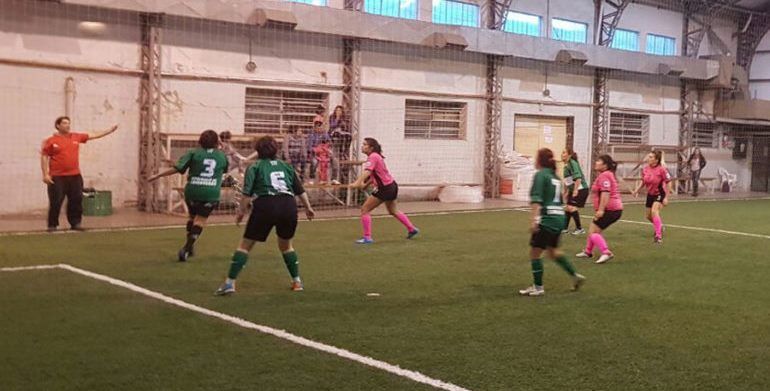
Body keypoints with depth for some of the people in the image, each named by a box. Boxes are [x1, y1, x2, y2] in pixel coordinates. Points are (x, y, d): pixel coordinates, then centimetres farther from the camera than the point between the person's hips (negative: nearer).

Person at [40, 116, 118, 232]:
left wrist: (110, 130, 9)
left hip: (75, 176, 4)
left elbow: (95, 135, 13)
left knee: (76, 200, 7)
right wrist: (45, 174, -8)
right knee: (55, 202, -2)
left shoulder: (77, 137, 9)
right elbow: (44, 157, -2)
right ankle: (52, 225, 9)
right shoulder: (51, 141, -3)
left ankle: (75, 223, 18)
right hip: (57, 177, -4)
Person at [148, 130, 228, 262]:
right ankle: (187, 247, -11)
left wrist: (157, 176, 2)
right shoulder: (222, 156, 11)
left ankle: (189, 247, 26)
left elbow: (177, 168, -3)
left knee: (192, 216, 22)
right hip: (211, 193, -1)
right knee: (200, 220, 3)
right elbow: (225, 169, 31)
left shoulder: (194, 153, 6)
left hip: (193, 190, 1)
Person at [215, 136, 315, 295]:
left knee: (245, 244, 7)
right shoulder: (285, 166, 24)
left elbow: (247, 192, 0)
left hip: (265, 205, -3)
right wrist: (308, 207, 30)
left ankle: (230, 282, -1)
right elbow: (300, 189, 22)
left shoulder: (255, 167, 14)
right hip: (289, 205, 3)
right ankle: (297, 281, 25)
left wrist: (241, 211, 3)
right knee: (286, 245, 26)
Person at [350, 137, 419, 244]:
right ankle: (412, 229, 40)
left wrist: (357, 183, -43)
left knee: (365, 209, -6)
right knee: (393, 211, 28)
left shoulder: (373, 157, -18)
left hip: (384, 189, -10)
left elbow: (367, 172, -33)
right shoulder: (376, 156, 12)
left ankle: (367, 238, -6)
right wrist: (365, 184, 7)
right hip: (391, 185, 10)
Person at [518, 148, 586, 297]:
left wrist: (533, 219, -25)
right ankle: (575, 276, 22)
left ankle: (538, 287, 7)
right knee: (553, 251, 24)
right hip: (559, 218, 9)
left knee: (534, 253, 2)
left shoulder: (540, 175, -9)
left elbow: (537, 199, -19)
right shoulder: (555, 176, 15)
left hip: (547, 219, -9)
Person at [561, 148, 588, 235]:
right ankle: (565, 228, 25)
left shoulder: (573, 163, -15)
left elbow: (578, 178, -23)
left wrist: (575, 190, -27)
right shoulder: (566, 166, 11)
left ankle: (579, 228, -8)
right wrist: (566, 191, 26)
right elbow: (566, 181, 22)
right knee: (567, 208, 13)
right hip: (573, 190, 10)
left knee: (571, 207, -17)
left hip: (580, 189, -10)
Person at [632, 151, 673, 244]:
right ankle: (659, 227, 45)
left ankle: (659, 235, -22)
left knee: (654, 211, -28)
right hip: (650, 194, 7)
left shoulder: (661, 169, -20)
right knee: (648, 216, 13)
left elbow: (668, 183, -15)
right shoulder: (645, 169, -4)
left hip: (660, 194, -7)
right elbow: (643, 182, 11)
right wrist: (637, 190, -3)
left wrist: (666, 197, -16)